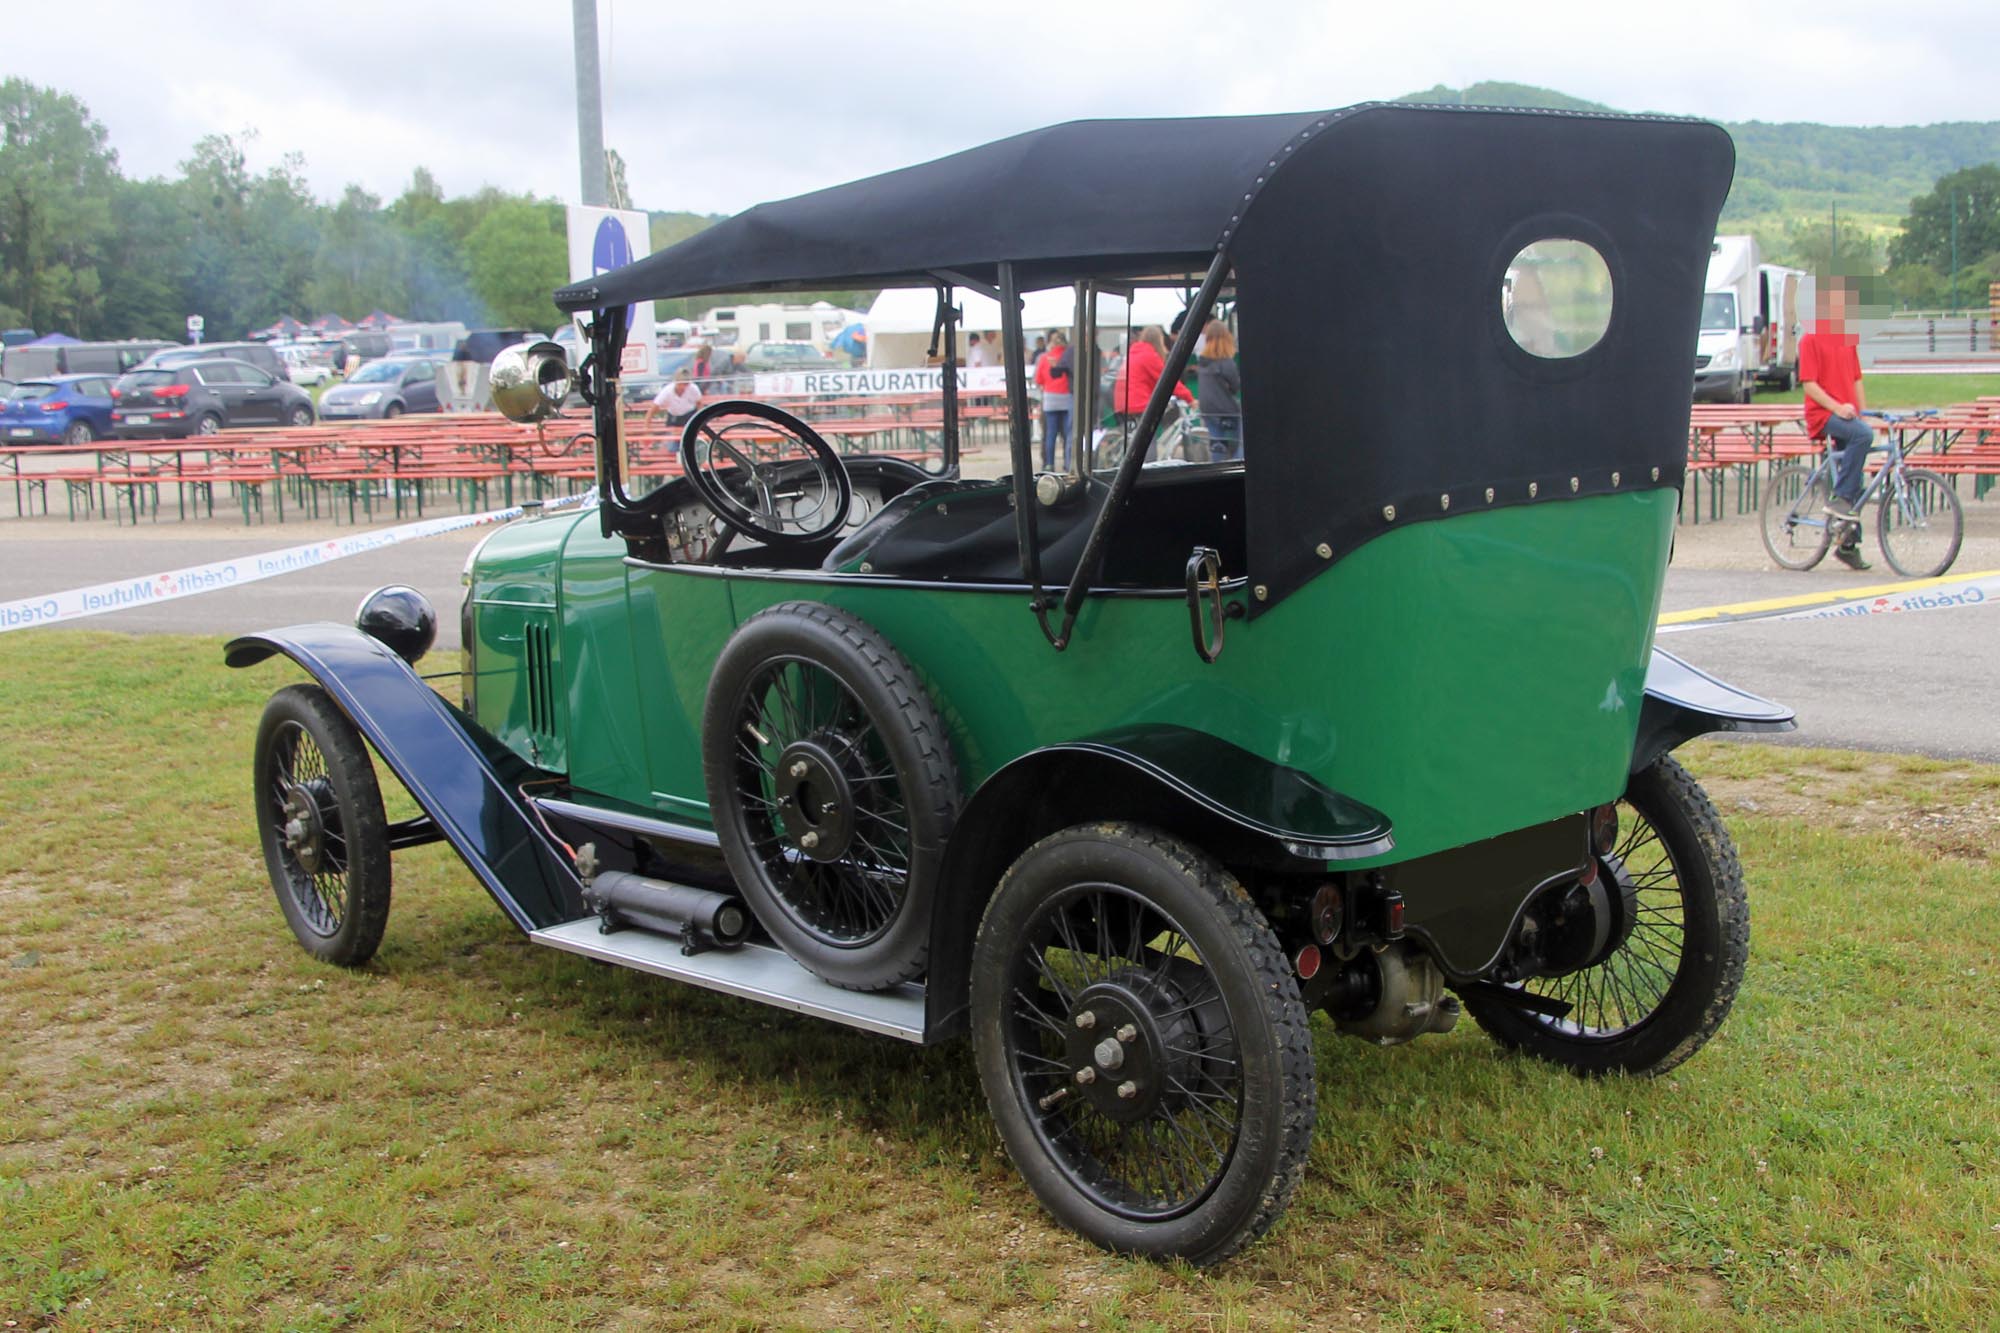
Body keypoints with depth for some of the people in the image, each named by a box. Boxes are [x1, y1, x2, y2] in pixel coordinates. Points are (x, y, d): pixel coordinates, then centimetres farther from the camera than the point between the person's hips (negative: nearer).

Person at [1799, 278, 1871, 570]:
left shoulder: (1848, 338, 15)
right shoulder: (1812, 338, -5)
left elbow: (1856, 380, 20)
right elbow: (1808, 383, -12)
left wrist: (1865, 412, 12)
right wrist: (1837, 407, -22)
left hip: (1847, 413, 7)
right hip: (1822, 414, -7)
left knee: (1854, 479, 5)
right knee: (1863, 434, -35)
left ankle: (1848, 545, 13)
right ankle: (1839, 500, -25)